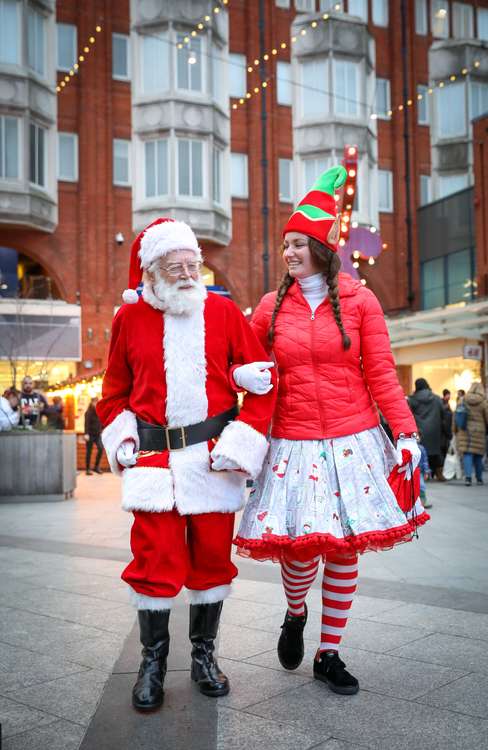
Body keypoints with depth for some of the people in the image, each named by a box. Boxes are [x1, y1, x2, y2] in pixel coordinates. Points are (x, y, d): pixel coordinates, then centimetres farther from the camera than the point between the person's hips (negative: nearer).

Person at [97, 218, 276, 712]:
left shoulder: (224, 311, 2)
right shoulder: (129, 317, 5)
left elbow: (263, 381, 1)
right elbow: (114, 391, 14)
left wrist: (239, 443, -7)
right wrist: (121, 440, 0)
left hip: (212, 457, 1)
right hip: (153, 456, 0)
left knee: (212, 557, 8)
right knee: (155, 559, -1)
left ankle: (204, 655, 26)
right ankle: (153, 661, 17)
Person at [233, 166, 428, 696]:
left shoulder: (358, 301, 2)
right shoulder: (271, 307, 6)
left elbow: (381, 375, -1)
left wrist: (406, 433, -8)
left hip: (353, 442, 0)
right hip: (293, 445, 0)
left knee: (345, 549, 5)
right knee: (300, 548, -5)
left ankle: (329, 653, 23)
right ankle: (295, 614, 30)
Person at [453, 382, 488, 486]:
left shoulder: (463, 400, 1)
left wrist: (455, 430, 16)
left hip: (464, 431, 1)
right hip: (479, 432, -1)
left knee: (467, 454, -2)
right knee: (478, 455, 10)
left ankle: (468, 476, -18)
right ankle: (479, 478, 21)